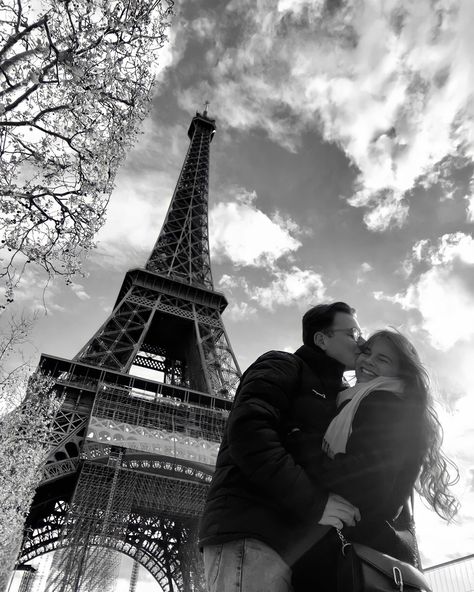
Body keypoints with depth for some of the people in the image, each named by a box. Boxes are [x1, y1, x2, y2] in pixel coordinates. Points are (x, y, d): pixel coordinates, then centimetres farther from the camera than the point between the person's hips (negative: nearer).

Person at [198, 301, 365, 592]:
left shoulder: (339, 398, 28)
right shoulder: (283, 366, 3)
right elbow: (247, 431, -15)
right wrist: (314, 502, -18)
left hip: (297, 545, 8)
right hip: (250, 533, -8)